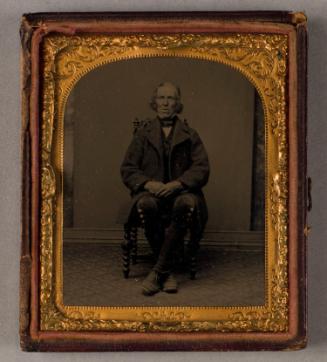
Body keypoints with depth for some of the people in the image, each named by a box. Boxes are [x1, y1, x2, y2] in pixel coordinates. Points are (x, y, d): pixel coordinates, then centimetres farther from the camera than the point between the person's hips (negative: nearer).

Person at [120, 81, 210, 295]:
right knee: (146, 205, -37)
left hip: (181, 191, 0)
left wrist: (177, 184, -16)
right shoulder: (143, 134, 16)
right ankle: (168, 272, -22)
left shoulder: (190, 135, 15)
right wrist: (147, 183, -13)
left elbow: (202, 169, 3)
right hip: (151, 192, 0)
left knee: (186, 204, -38)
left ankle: (158, 271, -29)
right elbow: (127, 169, 9)